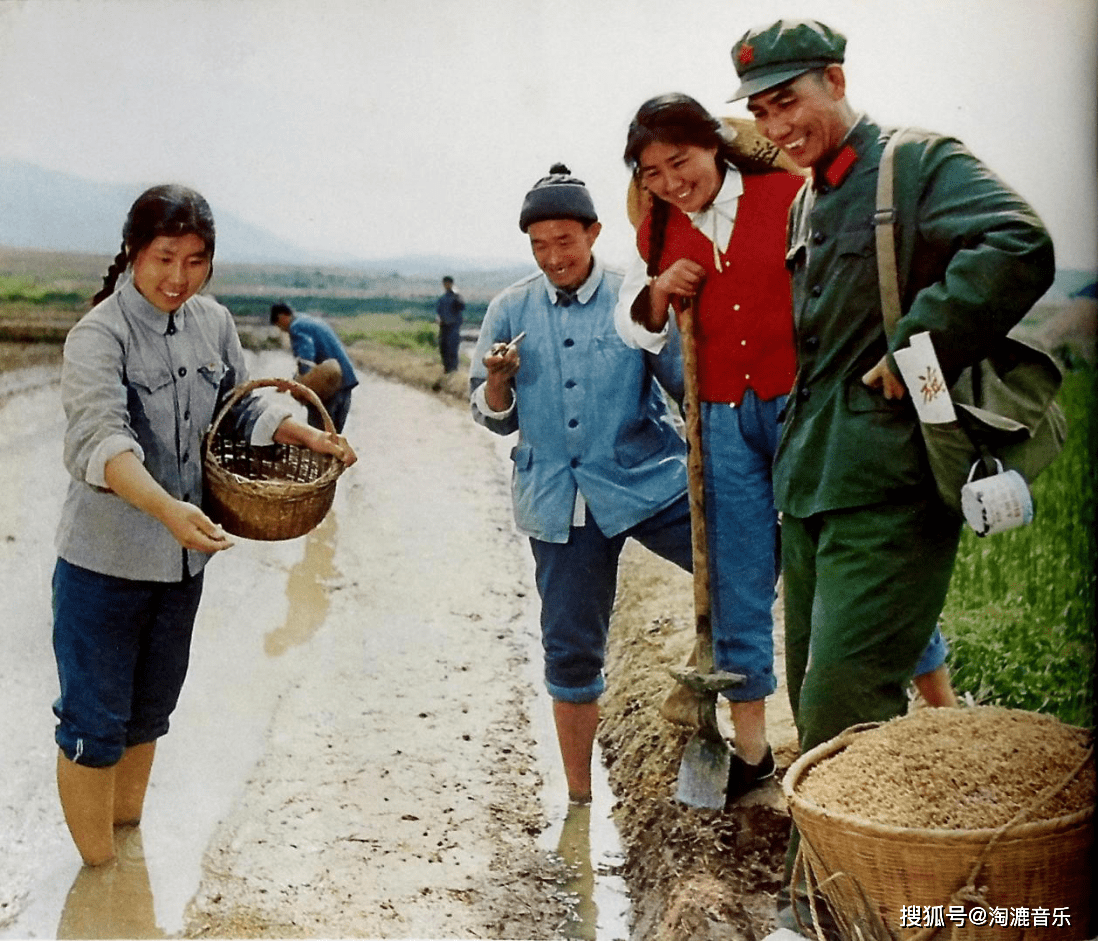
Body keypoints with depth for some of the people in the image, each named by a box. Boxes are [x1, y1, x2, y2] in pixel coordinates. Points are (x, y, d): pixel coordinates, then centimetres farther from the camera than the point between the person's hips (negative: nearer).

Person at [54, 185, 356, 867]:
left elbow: (244, 407, 12)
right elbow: (101, 439, -33)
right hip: (105, 562, -6)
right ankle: (96, 866, 23)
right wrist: (170, 509, -48)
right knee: (94, 721, 6)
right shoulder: (100, 334, -19)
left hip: (183, 559, 6)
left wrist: (309, 437, -5)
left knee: (150, 711, 23)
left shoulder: (214, 323, 0)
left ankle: (126, 832, 44)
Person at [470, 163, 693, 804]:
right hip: (560, 500, 2)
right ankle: (579, 800, 22)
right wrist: (497, 380, -10)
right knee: (571, 650, 6)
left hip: (649, 480, -1)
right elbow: (497, 417, 9)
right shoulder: (510, 311, 6)